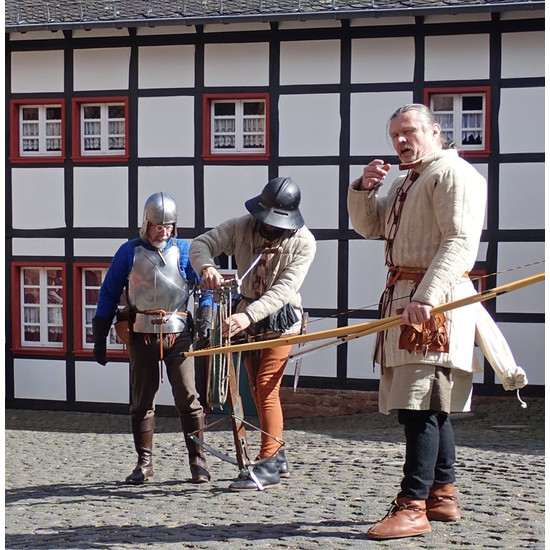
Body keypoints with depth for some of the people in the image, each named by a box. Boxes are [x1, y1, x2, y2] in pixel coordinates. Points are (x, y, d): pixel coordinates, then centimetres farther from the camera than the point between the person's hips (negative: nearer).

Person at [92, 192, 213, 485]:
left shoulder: (184, 251, 7)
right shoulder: (129, 251, 7)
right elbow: (109, 293, 10)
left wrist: (205, 318, -14)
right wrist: (99, 336, 6)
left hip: (178, 333, -1)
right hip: (142, 336, 1)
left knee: (188, 397, -5)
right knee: (142, 400, 7)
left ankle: (198, 460, 3)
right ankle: (144, 463, 16)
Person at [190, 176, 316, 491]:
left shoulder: (303, 241, -18)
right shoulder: (242, 228, -9)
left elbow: (284, 289, -27)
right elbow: (201, 244, -8)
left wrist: (248, 315, -40)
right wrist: (207, 267, -32)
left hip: (281, 316, -5)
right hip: (248, 316, 5)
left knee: (266, 386, -15)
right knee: (258, 390, 12)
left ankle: (269, 467, -11)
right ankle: (278, 457, 25)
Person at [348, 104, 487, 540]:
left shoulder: (453, 173, -8)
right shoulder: (407, 183, 23)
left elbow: (460, 242, -19)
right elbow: (370, 227, 24)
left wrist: (425, 297, -29)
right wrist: (365, 188, 5)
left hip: (434, 304, -10)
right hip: (404, 297, 10)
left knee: (421, 404, -12)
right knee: (430, 405, 13)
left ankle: (413, 507, -11)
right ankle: (442, 496, 21)